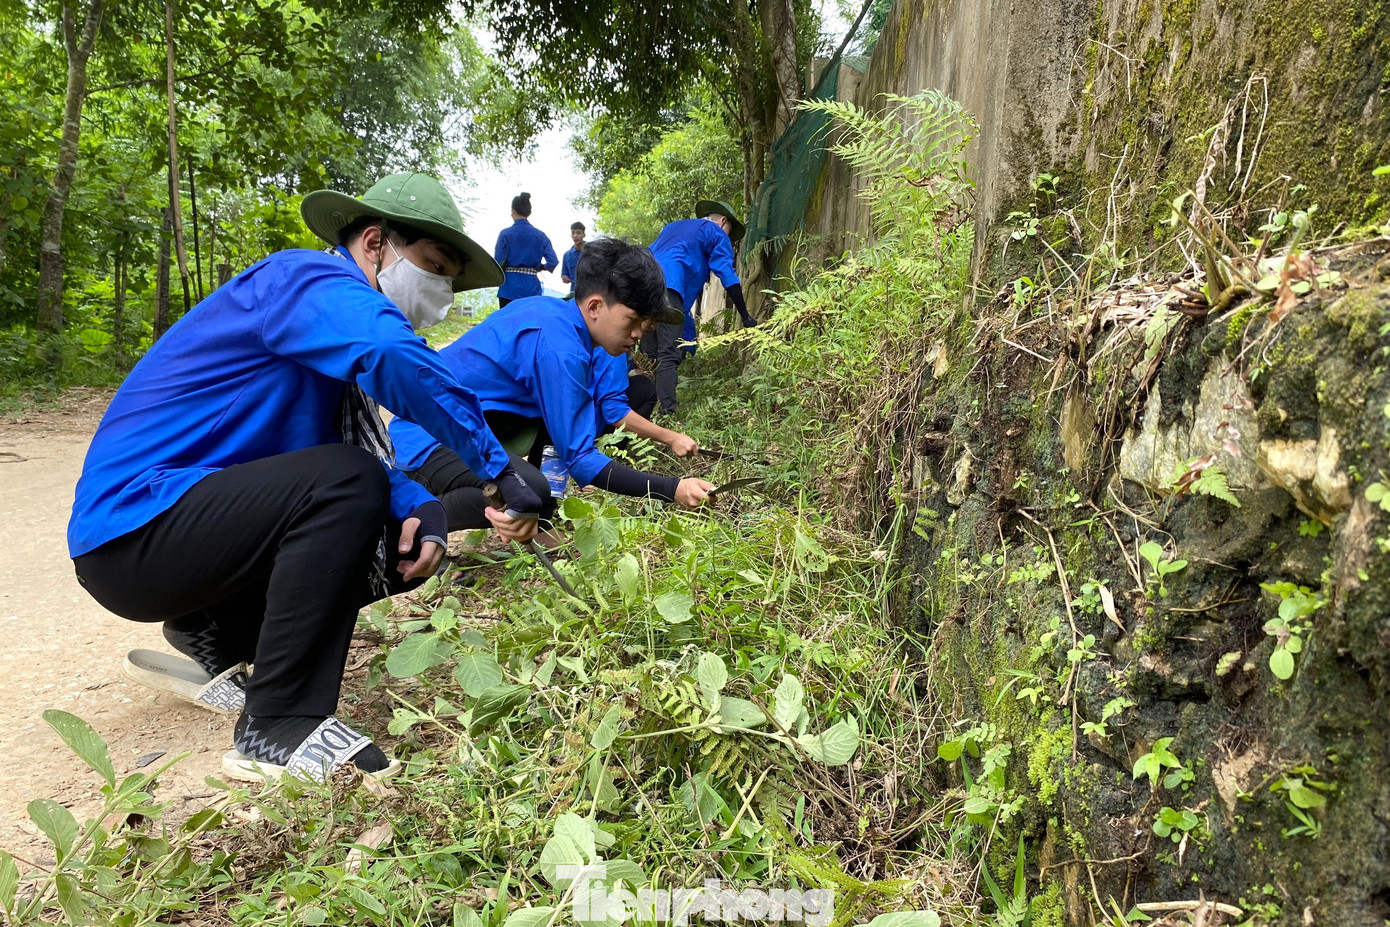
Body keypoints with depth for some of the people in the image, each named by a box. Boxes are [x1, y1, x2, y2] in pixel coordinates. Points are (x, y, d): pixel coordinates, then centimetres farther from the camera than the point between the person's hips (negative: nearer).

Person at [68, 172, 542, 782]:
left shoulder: (333, 348, 14)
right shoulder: (303, 277, -15)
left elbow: (377, 460, 8)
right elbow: (397, 359, -38)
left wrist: (422, 510, -13)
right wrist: (501, 469, -36)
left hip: (200, 515, 9)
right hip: (132, 525, -9)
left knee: (405, 540, 3)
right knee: (346, 481, -30)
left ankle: (214, 637, 13)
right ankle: (279, 731, -23)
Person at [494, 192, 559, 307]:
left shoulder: (505, 234, -3)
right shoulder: (540, 235, 3)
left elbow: (499, 263, -6)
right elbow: (553, 262, -4)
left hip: (510, 287, -2)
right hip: (532, 288, 2)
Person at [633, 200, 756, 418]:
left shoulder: (673, 226, 36)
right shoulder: (716, 233, 15)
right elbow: (728, 276, 6)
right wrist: (746, 317, 7)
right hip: (668, 289, -7)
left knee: (648, 357, 7)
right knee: (669, 357, -13)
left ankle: (640, 418, 3)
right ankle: (667, 415, -23)